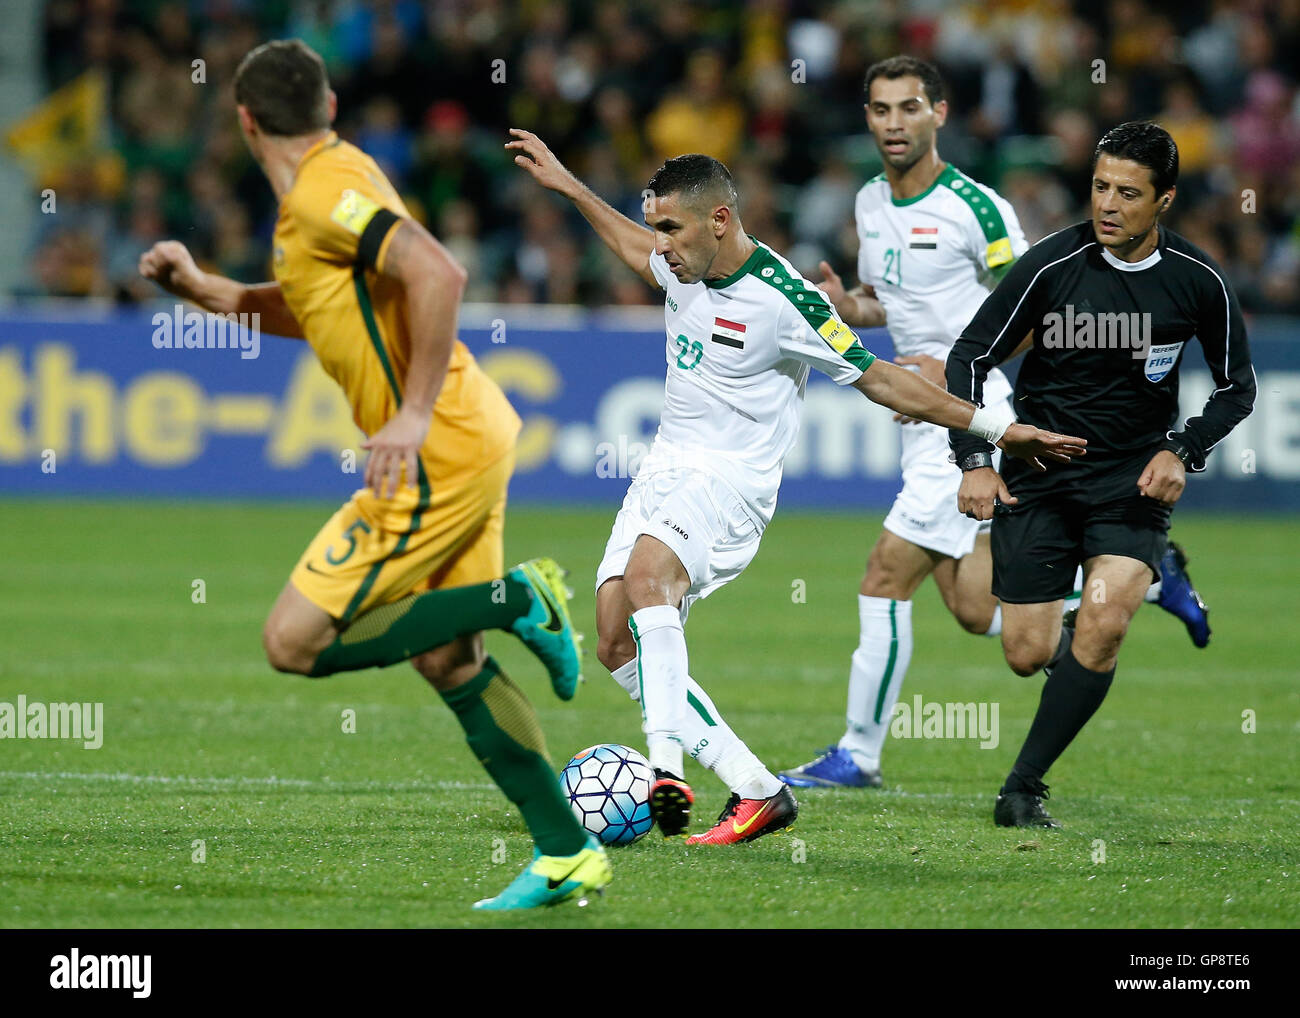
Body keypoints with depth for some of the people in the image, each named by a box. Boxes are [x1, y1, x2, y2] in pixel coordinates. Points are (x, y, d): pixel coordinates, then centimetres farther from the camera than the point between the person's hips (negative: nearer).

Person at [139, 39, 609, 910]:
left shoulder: (325, 190, -15)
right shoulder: (336, 178, 16)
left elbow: (437, 274, -29)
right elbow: (310, 312, 31)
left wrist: (416, 413, -27)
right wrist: (203, 290, 24)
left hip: (438, 453, -10)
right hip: (467, 444, 10)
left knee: (296, 641, -8)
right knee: (447, 661, 13)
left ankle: (515, 601, -6)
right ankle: (568, 856, 13)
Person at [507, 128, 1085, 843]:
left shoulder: (783, 302, -15)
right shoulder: (681, 267, 7)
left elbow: (879, 379, -8)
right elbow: (634, 246, 33)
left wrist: (996, 428, -9)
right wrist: (564, 184, 37)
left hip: (731, 481, -8)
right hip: (664, 467, 8)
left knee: (647, 569, -36)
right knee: (616, 641, -7)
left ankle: (666, 764, -46)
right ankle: (756, 790, -4)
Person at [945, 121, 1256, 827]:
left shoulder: (1198, 281, -8)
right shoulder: (1052, 264, -13)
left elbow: (1237, 387, 6)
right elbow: (969, 357, -4)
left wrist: (1180, 451, -9)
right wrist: (974, 461, -13)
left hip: (1136, 476, 0)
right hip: (1037, 470, 0)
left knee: (1104, 624, -22)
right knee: (1028, 655, -2)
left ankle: (1023, 787, -9)